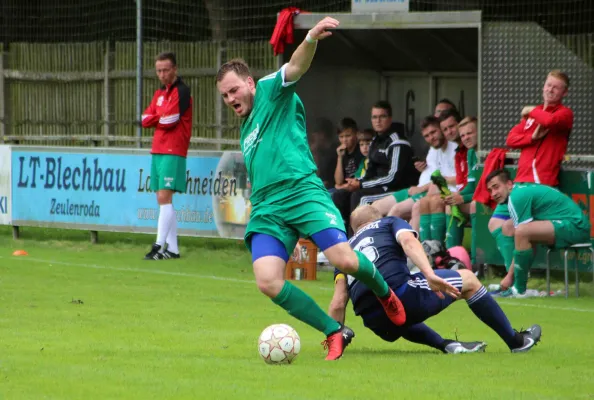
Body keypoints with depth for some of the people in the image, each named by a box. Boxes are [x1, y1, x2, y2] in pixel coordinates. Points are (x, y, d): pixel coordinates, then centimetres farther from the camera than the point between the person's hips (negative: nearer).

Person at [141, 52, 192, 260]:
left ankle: (159, 246, -19)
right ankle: (172, 248, 10)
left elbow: (169, 121, -15)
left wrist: (156, 118, 4)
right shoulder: (159, 93, 18)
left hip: (173, 152, -9)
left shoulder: (181, 91, -8)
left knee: (164, 197, -15)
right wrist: (162, 118, -5)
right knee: (164, 201, 8)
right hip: (158, 151, 9)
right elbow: (146, 120, 11)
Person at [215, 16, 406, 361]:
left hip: (303, 193, -6)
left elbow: (296, 67, -12)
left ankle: (384, 292, 14)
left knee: (345, 260, -22)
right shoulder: (246, 130, 29)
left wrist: (312, 39, -32)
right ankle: (335, 333, -5)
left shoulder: (271, 92, 9)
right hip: (266, 210, 6)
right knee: (268, 282, -18)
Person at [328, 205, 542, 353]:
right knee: (468, 279, 19)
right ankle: (515, 341, 24)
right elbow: (408, 241, -7)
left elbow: (338, 304, 14)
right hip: (400, 294, -5)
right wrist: (430, 275, -19)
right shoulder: (389, 223, 19)